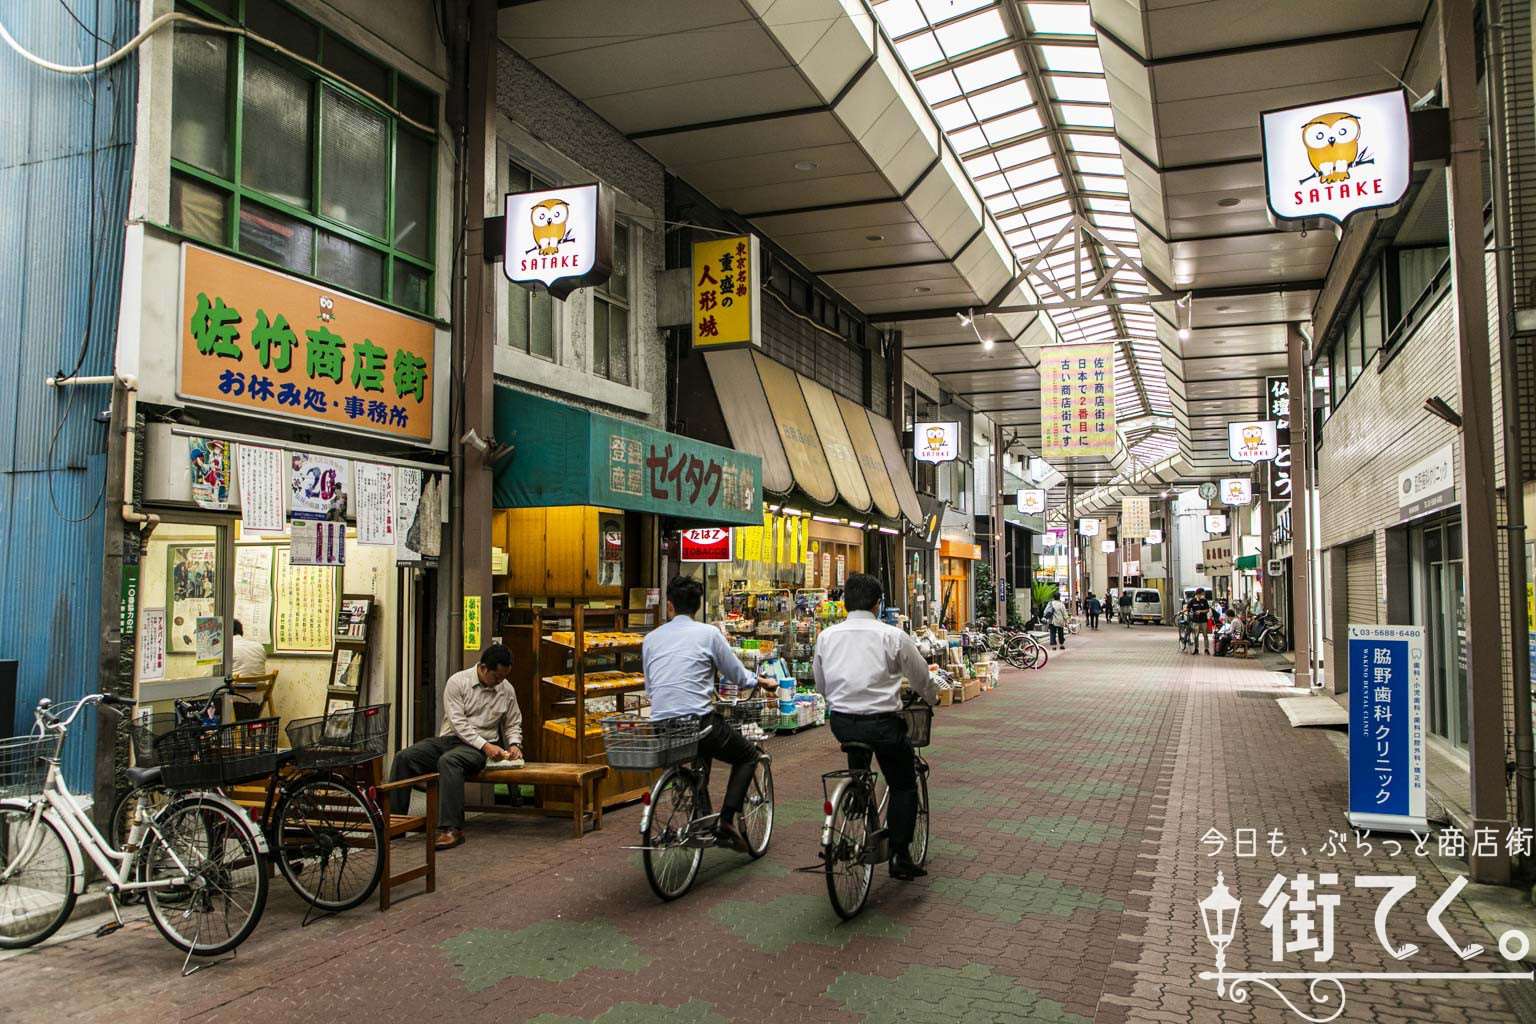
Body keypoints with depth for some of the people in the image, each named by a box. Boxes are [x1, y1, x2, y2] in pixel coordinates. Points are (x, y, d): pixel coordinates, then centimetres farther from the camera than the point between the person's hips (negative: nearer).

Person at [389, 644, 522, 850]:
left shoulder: (507, 690, 5)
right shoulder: (457, 682, -4)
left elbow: (513, 725, 18)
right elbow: (458, 723, -12)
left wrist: (514, 744, -3)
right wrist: (485, 745, -21)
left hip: (480, 747, -2)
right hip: (449, 738, 2)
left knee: (449, 761, -36)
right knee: (403, 758, -22)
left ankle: (452, 829, -43)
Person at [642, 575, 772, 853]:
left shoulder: (651, 639, 12)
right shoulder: (708, 633, 0)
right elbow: (739, 677, 7)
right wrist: (759, 681, 29)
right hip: (697, 721, -5)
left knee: (700, 756, 35)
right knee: (748, 754, 18)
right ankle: (726, 821, 1)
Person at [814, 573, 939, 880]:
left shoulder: (826, 636, 3)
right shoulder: (893, 636, -7)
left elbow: (821, 686, 13)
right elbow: (922, 680, 6)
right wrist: (932, 697, 28)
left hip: (841, 723, 4)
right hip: (883, 723, -4)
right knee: (903, 786, 14)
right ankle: (900, 857, 10)